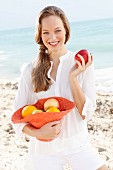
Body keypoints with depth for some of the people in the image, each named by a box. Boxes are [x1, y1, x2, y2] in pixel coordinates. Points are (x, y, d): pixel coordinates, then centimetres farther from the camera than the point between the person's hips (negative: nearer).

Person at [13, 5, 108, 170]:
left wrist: (73, 78, -19)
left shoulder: (82, 64, -7)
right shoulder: (30, 70, -7)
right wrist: (38, 133, -22)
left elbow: (87, 114, -8)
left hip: (78, 146, 0)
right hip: (43, 151, 0)